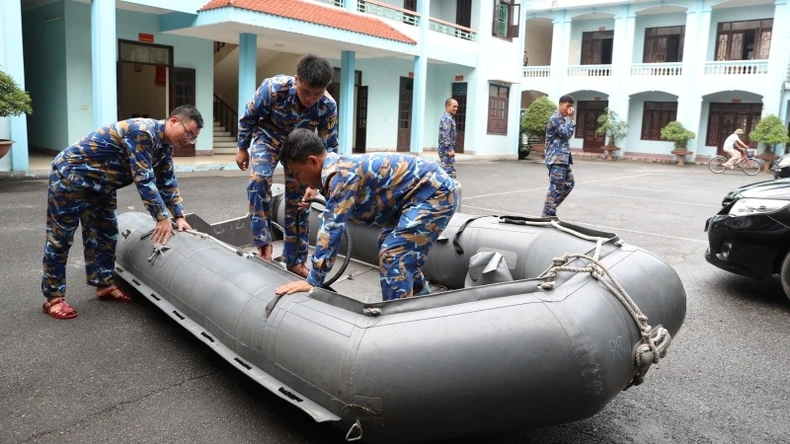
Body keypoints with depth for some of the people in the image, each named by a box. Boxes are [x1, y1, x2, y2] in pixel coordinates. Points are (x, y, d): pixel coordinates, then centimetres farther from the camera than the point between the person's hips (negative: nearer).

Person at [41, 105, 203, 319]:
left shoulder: (164, 145, 2)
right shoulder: (142, 131, -28)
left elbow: (168, 181, 9)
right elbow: (143, 179, -30)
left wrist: (179, 216, 3)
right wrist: (163, 218, -27)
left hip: (99, 185, 10)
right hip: (70, 175, -10)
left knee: (105, 234, 13)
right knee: (60, 237, -1)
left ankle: (104, 284, 24)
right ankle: (53, 298, 6)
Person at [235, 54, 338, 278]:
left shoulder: (328, 106, -30)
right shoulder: (274, 88, -34)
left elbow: (329, 148, -20)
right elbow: (248, 117, -14)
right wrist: (242, 148, -3)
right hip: (268, 136, -1)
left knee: (298, 200, 1)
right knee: (259, 181, -27)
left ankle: (296, 261, 13)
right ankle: (264, 243, -14)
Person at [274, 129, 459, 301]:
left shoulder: (341, 173, -23)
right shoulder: (336, 170, 7)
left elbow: (331, 228, -25)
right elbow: (330, 226, 17)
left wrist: (313, 281, -20)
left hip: (435, 193, -11)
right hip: (424, 192, 11)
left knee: (393, 256, -16)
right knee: (395, 249, 24)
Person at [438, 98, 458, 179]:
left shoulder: (450, 118, 18)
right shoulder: (446, 118, -15)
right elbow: (445, 136, -22)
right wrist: (450, 150, -22)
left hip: (447, 150, 10)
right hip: (446, 150, -10)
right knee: (449, 172, -10)